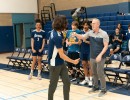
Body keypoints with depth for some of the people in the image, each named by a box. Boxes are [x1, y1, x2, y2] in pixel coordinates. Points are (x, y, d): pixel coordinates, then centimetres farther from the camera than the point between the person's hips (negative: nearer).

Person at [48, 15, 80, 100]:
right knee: (53, 84, 7)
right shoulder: (57, 37, -25)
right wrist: (73, 61, -11)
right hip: (55, 64, -8)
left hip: (61, 63, 8)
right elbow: (61, 55, -21)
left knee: (67, 82, 8)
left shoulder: (54, 32, 1)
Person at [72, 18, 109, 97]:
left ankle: (103, 90, 10)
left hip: (101, 57, -5)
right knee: (94, 73, 14)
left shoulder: (104, 34, -12)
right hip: (92, 57, 5)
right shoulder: (90, 33, 2)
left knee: (100, 73, -3)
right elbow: (82, 37, 2)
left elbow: (106, 46, -13)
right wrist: (76, 35, -20)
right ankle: (95, 87, 30)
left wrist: (100, 55, -22)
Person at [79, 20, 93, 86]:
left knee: (90, 64, -4)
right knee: (84, 64, 9)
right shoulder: (81, 32, 7)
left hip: (89, 50, -5)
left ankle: (91, 79, 4)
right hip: (83, 50, 5)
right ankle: (86, 79, 20)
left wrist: (87, 41, -21)